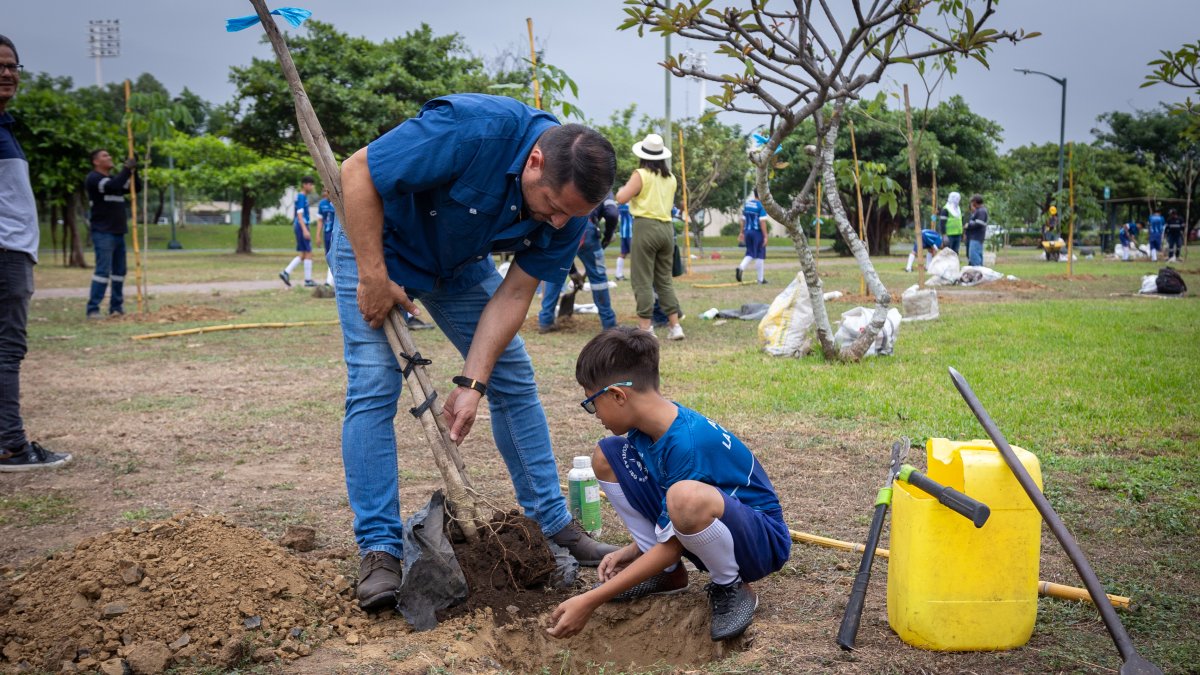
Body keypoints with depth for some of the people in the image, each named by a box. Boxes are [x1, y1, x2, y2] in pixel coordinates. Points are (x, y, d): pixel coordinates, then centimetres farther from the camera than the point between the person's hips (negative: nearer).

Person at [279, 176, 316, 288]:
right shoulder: (302, 197, -12)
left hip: (297, 226, 10)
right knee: (308, 253, -3)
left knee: (302, 254, 10)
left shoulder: (299, 196, 17)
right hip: (302, 226, -10)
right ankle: (308, 280, 1)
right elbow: (299, 214, -19)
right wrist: (305, 230, -25)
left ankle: (286, 272, 1)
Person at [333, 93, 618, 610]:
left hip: (460, 264, 5)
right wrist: (373, 277, -27)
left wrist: (473, 383, -21)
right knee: (373, 387, -14)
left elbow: (513, 294, -15)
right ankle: (379, 549, -4)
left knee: (514, 380, 3)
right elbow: (357, 173, -29)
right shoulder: (474, 129, -38)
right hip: (377, 239, -5)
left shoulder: (569, 203, -20)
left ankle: (553, 525, 14)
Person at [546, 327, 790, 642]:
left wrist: (589, 601, -24)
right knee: (606, 457, -1)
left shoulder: (687, 442, -30)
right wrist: (630, 552, 3)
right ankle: (667, 575, 7)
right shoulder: (647, 427, -5)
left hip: (761, 542, -8)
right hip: (707, 532, 9)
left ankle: (733, 586, -11)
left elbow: (671, 545, -25)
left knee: (686, 497, -43)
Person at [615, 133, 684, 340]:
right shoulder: (670, 177, 12)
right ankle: (675, 325, 11)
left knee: (643, 281, -1)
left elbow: (621, 198, -12)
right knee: (664, 280, 13)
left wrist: (623, 188, 8)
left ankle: (645, 328, -3)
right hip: (667, 228, 6)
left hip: (646, 226, -6)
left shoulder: (641, 175, -7)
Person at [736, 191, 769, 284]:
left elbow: (743, 220, 12)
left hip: (747, 231, 5)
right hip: (757, 232, -5)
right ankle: (761, 279, 12)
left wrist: (742, 233, 21)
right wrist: (765, 236, -12)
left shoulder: (746, 204, 6)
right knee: (760, 255, 5)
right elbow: (762, 222, -16)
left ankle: (740, 267, -13)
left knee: (750, 253, 15)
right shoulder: (760, 205, -13)